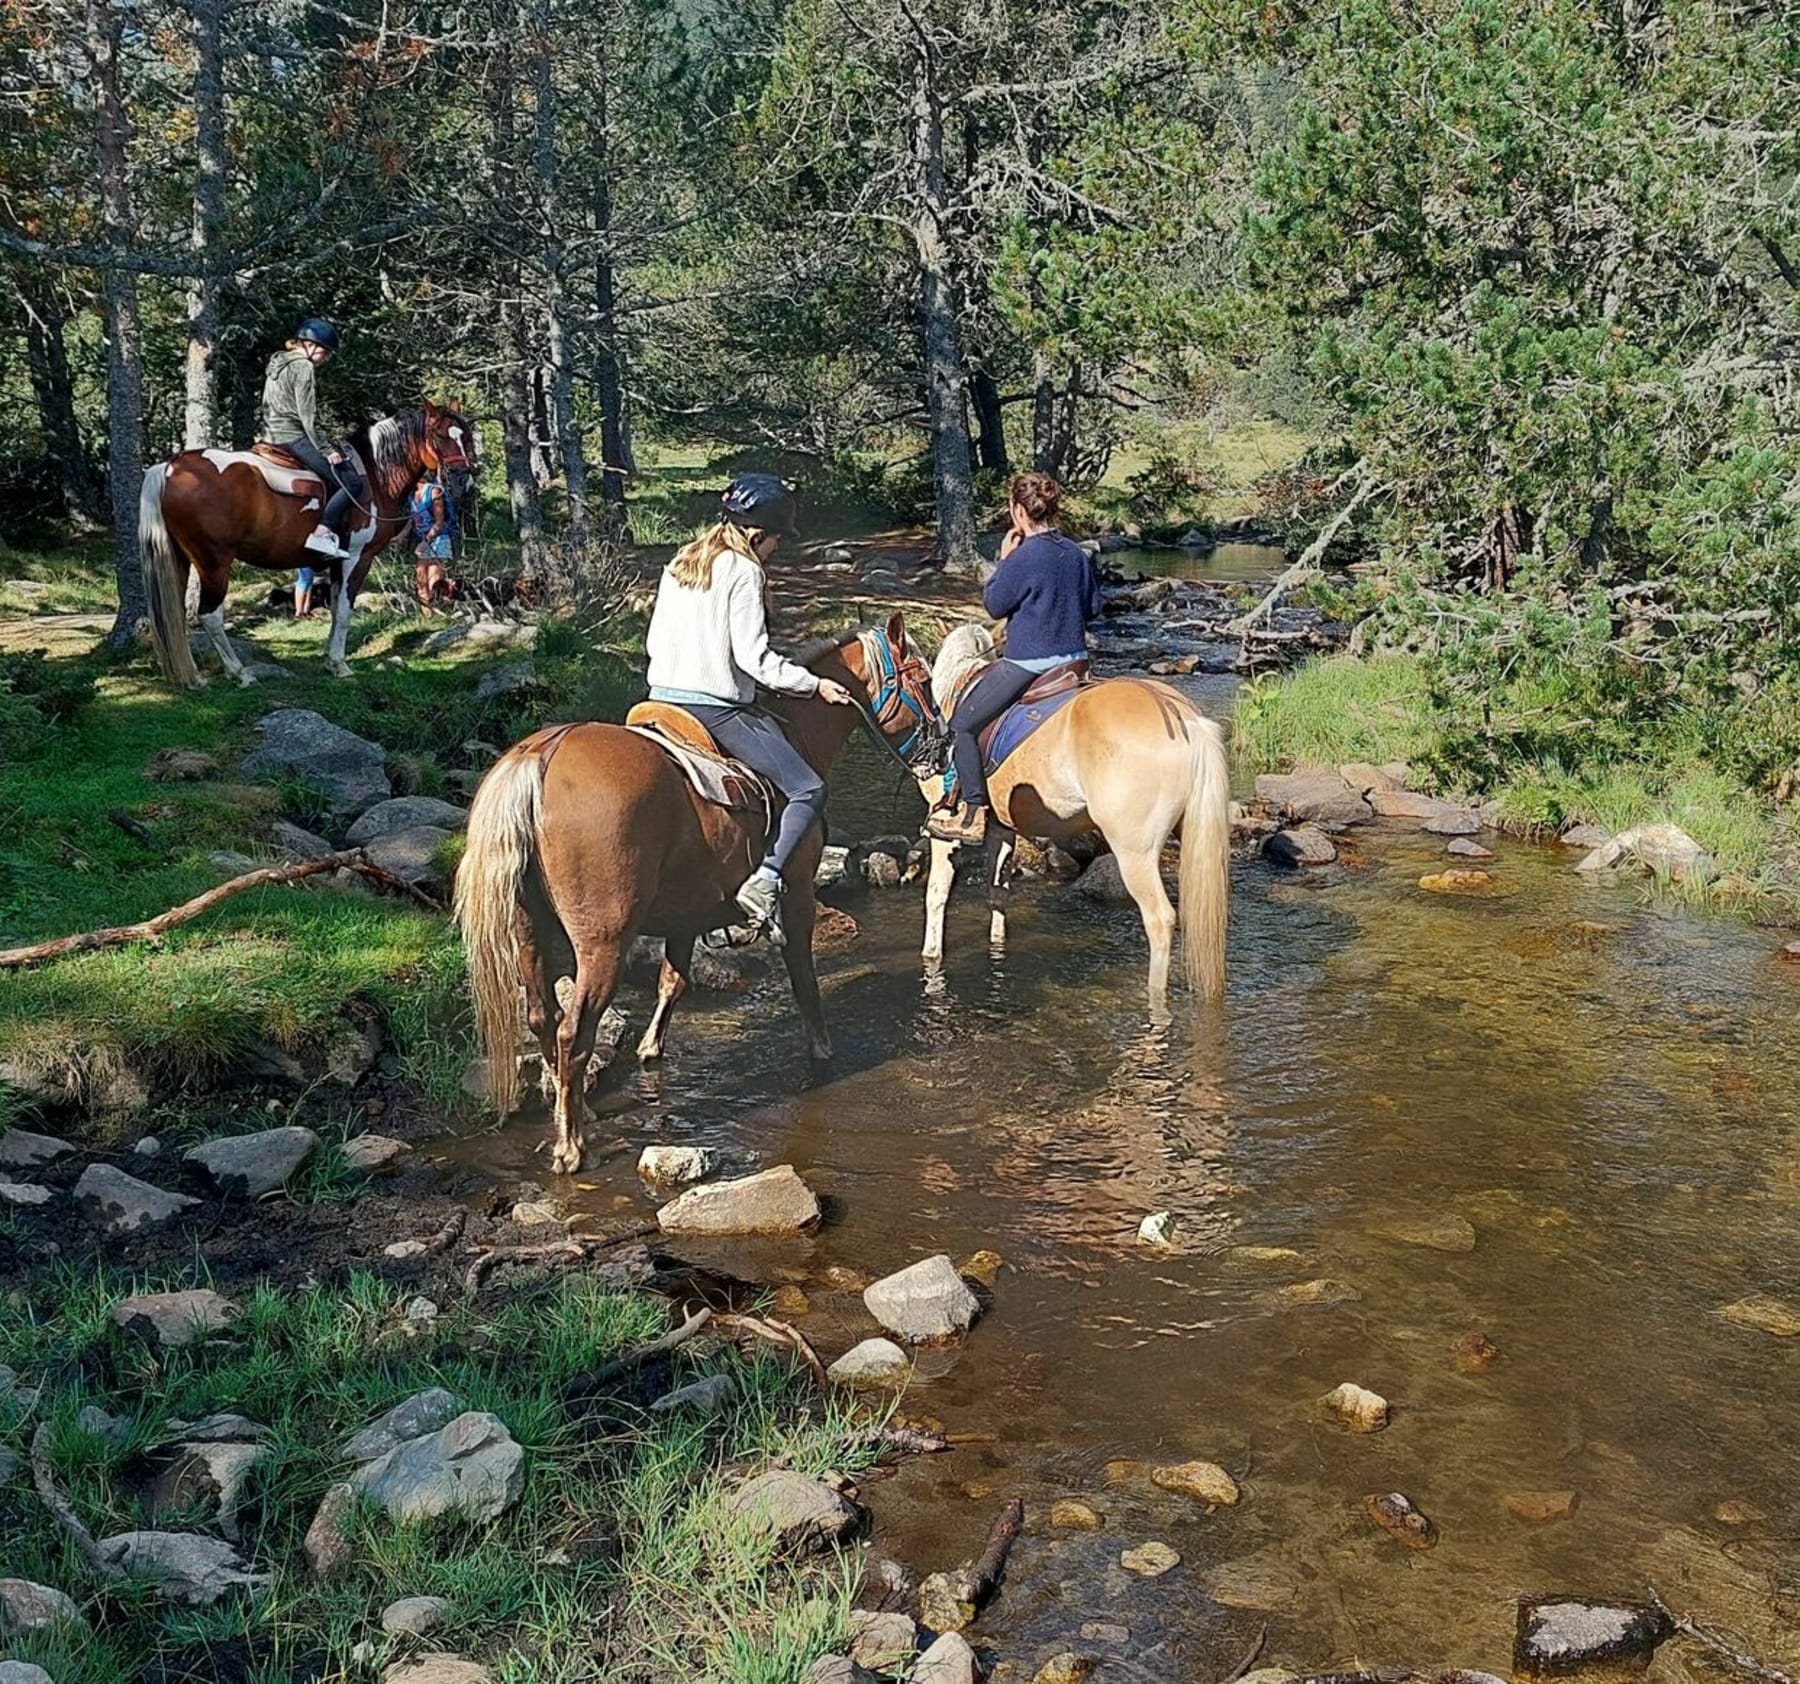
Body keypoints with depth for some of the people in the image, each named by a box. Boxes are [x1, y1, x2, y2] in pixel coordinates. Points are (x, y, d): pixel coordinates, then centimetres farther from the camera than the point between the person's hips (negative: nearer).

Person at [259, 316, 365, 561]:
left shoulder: (276, 363, 20)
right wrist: (326, 450, -13)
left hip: (273, 438, 10)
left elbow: (268, 409, 23)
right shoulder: (303, 367, -9)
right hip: (294, 437, -10)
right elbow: (308, 417, -15)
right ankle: (321, 532, -25)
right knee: (352, 483, -13)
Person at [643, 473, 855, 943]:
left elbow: (655, 639, 15)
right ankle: (767, 878, -23)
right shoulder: (744, 571, -10)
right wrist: (813, 684, -6)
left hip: (663, 695, 9)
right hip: (717, 707, -9)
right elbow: (753, 657, -14)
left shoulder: (679, 563, 13)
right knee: (808, 790, -4)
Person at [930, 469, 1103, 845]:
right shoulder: (1077, 554, 4)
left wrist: (1003, 560, 1)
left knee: (963, 725, 1)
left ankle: (973, 814, -2)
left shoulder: (1024, 557, -18)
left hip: (1027, 662, -8)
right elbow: (1093, 606, 13)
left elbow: (994, 605, -7)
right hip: (1074, 658, 8)